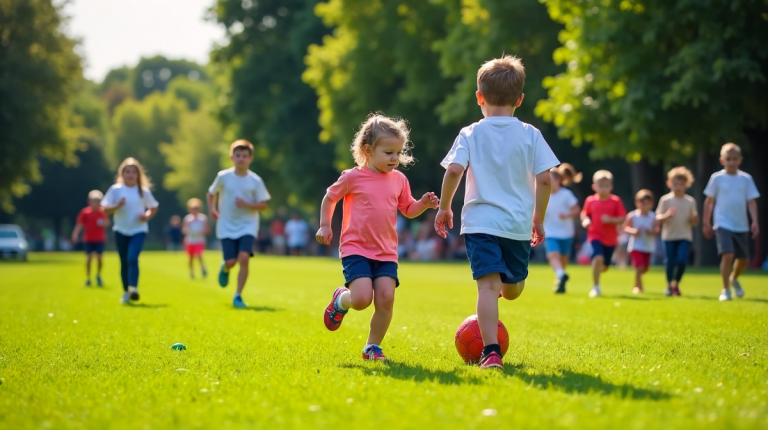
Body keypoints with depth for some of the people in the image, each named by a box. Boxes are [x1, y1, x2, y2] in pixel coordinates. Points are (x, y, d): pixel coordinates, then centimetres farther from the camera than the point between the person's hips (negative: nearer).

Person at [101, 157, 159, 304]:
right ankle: (126, 292, 19)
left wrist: (147, 216, -8)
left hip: (138, 230, -1)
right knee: (124, 262, 7)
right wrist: (117, 206, -20)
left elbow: (154, 208, 12)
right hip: (121, 231, 2)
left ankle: (133, 288, -27)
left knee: (132, 258, -22)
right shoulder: (115, 190, 0)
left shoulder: (143, 191, 1)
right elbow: (105, 209, -1)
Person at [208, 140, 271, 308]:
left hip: (247, 226, 0)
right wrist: (212, 209, -3)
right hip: (227, 227, 0)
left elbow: (263, 205, -2)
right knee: (231, 261, -8)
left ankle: (238, 296, -8)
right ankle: (225, 268, 33)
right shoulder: (223, 177, -3)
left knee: (243, 257, -19)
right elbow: (211, 194, 13)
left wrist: (247, 205, -19)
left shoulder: (255, 181, -4)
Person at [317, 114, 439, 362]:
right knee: (362, 299, -19)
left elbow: (408, 210, 18)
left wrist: (424, 204, -1)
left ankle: (372, 346, 9)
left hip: (386, 252, 4)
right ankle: (340, 301, 18)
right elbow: (329, 198, 11)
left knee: (386, 299, -10)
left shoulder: (399, 180, 8)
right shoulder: (353, 177, -4)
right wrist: (325, 226, 5)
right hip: (356, 249, -4)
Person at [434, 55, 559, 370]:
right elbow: (544, 178, 0)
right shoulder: (530, 135, 5)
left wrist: (444, 207, 3)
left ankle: (491, 352, -18)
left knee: (488, 285, -10)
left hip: (480, 222, -1)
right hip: (518, 224, 1)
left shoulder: (470, 134, 2)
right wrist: (538, 219, 12)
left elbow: (454, 170, -10)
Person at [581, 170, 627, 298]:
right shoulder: (590, 200, -2)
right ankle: (596, 287, -13)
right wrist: (585, 220, -8)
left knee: (605, 266, 11)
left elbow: (622, 219, -5)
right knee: (598, 258, -26)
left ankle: (596, 272, 49)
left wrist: (611, 220, -23)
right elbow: (584, 213, 13)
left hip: (611, 238, 2)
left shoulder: (616, 201, -5)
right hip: (595, 235, -2)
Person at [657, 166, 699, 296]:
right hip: (669, 236, -1)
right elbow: (658, 218, -2)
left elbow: (695, 223, 10)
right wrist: (666, 215, -21)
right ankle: (669, 286, 18)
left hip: (685, 237, 1)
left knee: (682, 260, -13)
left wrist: (694, 218, -13)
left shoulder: (690, 201, 5)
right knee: (670, 262, -1)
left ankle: (676, 283, 9)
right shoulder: (665, 200, 0)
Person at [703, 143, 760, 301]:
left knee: (744, 259, 12)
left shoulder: (746, 179, 2)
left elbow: (751, 201, 2)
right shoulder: (717, 178, -2)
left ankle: (734, 279, 43)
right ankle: (725, 290, -10)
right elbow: (709, 201, 4)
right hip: (723, 224, -3)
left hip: (741, 226, 3)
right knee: (727, 255, -20)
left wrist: (755, 222, -7)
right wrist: (707, 223, 4)